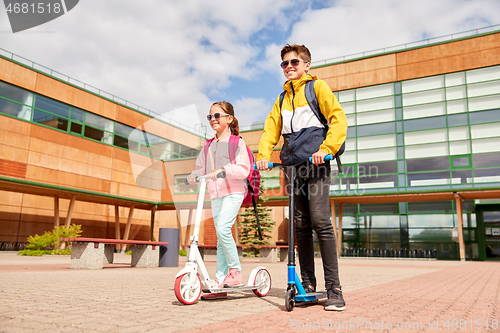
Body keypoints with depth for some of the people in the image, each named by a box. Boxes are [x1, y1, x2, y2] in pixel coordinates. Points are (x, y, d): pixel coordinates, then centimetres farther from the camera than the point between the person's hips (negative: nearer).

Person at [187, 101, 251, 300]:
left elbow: (243, 169, -12)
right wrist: (194, 176, -3)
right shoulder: (208, 146, 19)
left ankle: (235, 271, -8)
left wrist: (223, 170, -25)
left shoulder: (236, 142, 0)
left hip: (233, 192, -6)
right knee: (220, 237, 5)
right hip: (215, 194, 6)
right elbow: (200, 168, 17)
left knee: (223, 228, -23)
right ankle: (220, 283, 8)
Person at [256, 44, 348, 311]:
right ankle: (307, 283, 11)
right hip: (293, 165, 6)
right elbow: (271, 128, 18)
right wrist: (264, 154, 0)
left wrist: (325, 149, -17)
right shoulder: (283, 98, 25)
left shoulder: (317, 86, 9)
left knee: (320, 221, -15)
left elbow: (338, 118, -3)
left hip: (315, 162, -5)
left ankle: (333, 287, -10)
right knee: (301, 225, 4)